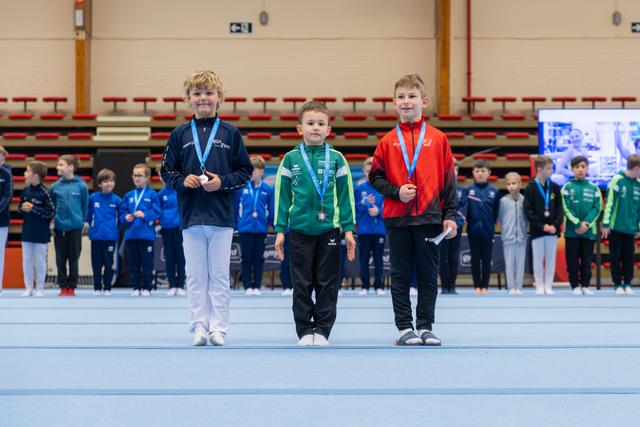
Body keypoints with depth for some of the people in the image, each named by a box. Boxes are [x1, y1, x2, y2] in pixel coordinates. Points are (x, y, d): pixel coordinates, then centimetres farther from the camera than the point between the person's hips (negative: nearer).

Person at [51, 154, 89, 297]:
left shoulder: (81, 186, -6)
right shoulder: (55, 186, -1)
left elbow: (85, 206, 1)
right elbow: (51, 206, 8)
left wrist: (83, 221, 1)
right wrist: (53, 219, 2)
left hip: (75, 227, -2)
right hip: (59, 227, 2)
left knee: (73, 258, 6)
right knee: (60, 259, 6)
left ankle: (72, 286, 14)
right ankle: (63, 286, 15)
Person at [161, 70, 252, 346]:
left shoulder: (230, 133, 2)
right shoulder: (180, 134, 5)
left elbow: (245, 172, 4)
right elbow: (166, 171, 9)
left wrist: (223, 182, -12)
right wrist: (183, 181, -10)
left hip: (222, 216, -1)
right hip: (191, 216, 1)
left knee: (219, 276, 3)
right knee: (195, 276, 5)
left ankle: (218, 328, 8)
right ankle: (199, 326, 11)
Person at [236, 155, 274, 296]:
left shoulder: (268, 189, -1)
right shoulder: (241, 187, -3)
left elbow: (272, 210, 3)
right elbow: (235, 206, 3)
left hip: (261, 229, 0)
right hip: (245, 228, 0)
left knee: (258, 259, 8)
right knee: (246, 259, 5)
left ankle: (257, 286, 15)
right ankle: (247, 286, 11)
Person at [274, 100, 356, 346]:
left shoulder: (336, 159, 2)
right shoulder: (291, 159, 2)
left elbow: (346, 195, 4)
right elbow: (282, 196, 5)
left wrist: (348, 229, 0)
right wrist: (280, 230, 1)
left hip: (329, 229, 0)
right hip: (299, 230, 0)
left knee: (328, 284, 3)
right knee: (302, 285, 4)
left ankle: (322, 330, 12)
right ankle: (304, 331, 12)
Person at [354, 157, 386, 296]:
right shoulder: (359, 188, 3)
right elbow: (354, 208, 1)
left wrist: (378, 211, -20)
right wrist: (363, 203, -17)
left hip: (380, 228, -1)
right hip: (364, 228, 1)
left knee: (378, 258, 5)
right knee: (364, 259, 5)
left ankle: (378, 286, 13)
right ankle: (365, 286, 12)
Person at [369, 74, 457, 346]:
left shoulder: (437, 138, 2)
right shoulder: (388, 140, 4)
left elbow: (448, 179, 3)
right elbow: (375, 177, 5)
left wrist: (450, 216, -2)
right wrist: (396, 191, -12)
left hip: (429, 217, 0)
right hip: (397, 219, 1)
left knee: (428, 276, 6)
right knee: (400, 276, 5)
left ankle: (425, 327, 15)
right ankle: (405, 328, 13)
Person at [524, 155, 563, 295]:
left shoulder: (555, 187, 5)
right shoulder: (530, 188, -5)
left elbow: (560, 209, 4)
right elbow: (528, 211, -8)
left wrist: (555, 225, -10)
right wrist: (542, 226, -13)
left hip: (552, 230, 3)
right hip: (537, 230, -3)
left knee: (551, 259, 5)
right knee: (538, 259, 3)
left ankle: (548, 286, 12)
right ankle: (539, 286, 11)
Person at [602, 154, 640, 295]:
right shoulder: (618, 180, -10)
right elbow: (609, 202, -9)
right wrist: (606, 223, -10)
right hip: (616, 227, -4)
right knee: (616, 256, 3)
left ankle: (627, 283, 15)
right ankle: (618, 284, 11)